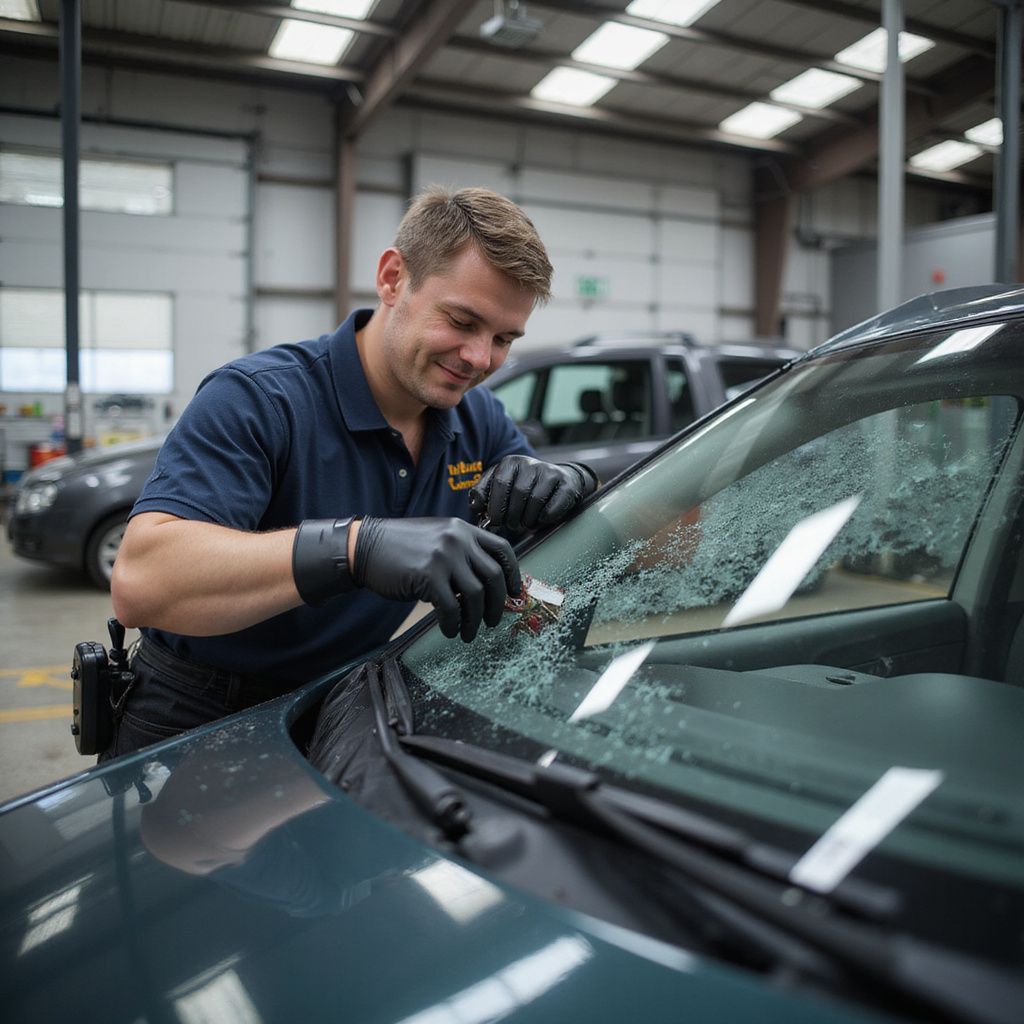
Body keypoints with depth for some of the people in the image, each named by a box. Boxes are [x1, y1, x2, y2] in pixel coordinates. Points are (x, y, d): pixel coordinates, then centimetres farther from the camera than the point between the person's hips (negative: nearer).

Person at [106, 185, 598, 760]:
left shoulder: (481, 421, 0)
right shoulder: (257, 400, -21)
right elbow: (139, 583, -34)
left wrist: (573, 484, -19)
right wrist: (356, 546, -47)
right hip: (191, 731, -5)